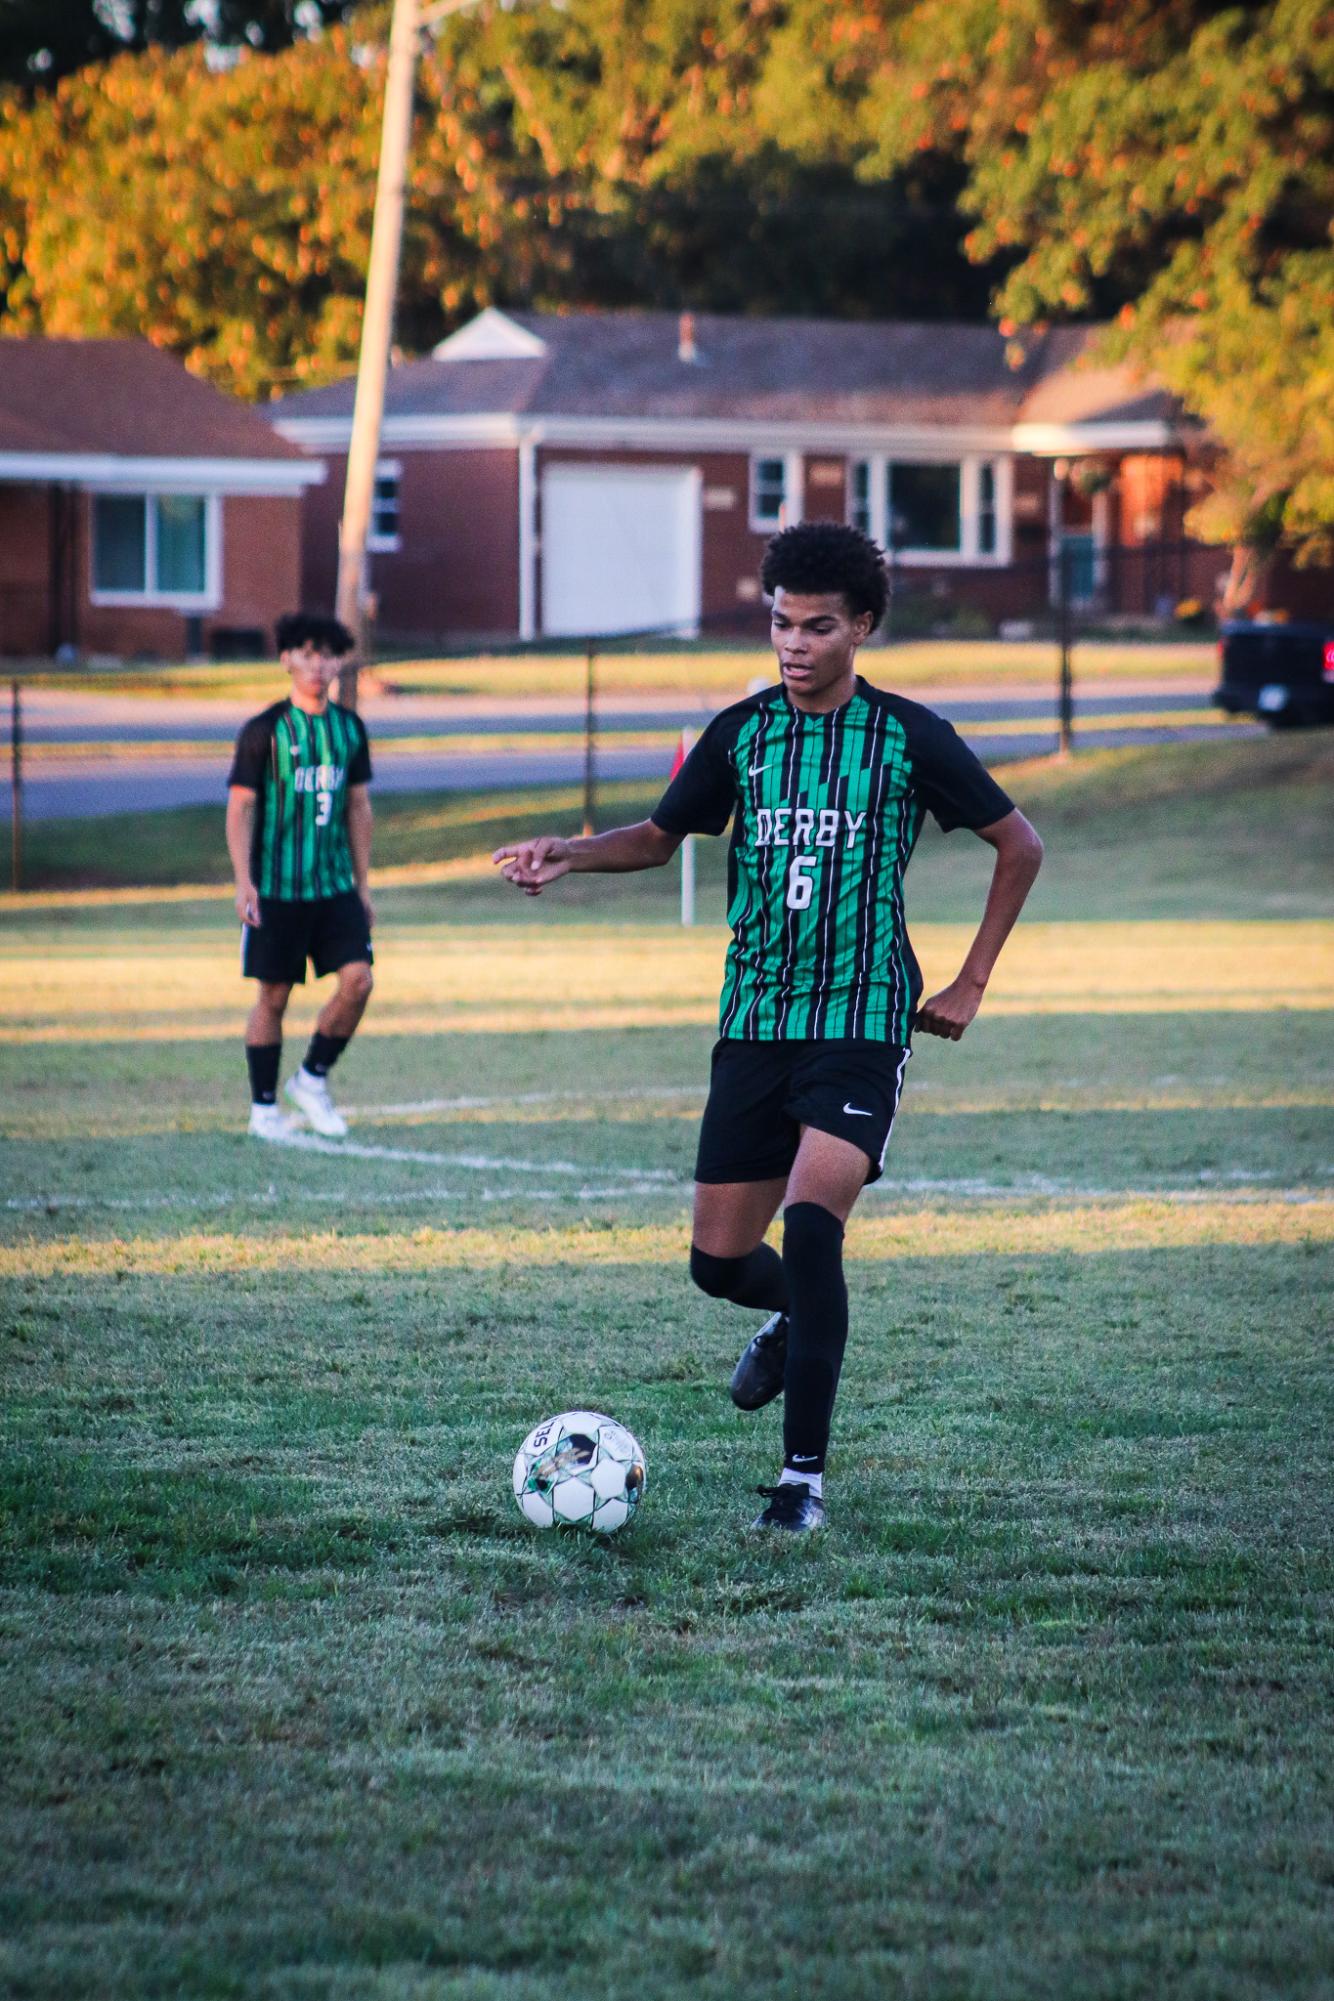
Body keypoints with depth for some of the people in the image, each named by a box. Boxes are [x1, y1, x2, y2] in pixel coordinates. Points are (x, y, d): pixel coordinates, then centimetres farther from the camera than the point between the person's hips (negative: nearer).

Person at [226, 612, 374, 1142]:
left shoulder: (349, 728, 9)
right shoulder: (264, 731, -5)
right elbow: (240, 806, -5)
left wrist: (363, 884, 15)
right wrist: (244, 881, -14)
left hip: (335, 886, 4)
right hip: (276, 890, -4)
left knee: (358, 979, -10)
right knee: (274, 995, 1)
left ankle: (312, 1079, 10)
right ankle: (264, 1107, 13)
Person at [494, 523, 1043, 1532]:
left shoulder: (907, 737, -3)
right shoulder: (741, 733, 6)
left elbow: (1019, 845, 6)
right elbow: (662, 834, 19)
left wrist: (971, 983, 4)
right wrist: (573, 852, -1)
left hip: (861, 1025, -4)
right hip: (754, 1023, 4)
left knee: (811, 1223, -23)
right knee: (719, 1261, 5)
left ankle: (805, 1476, -15)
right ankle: (796, 1316, 44)